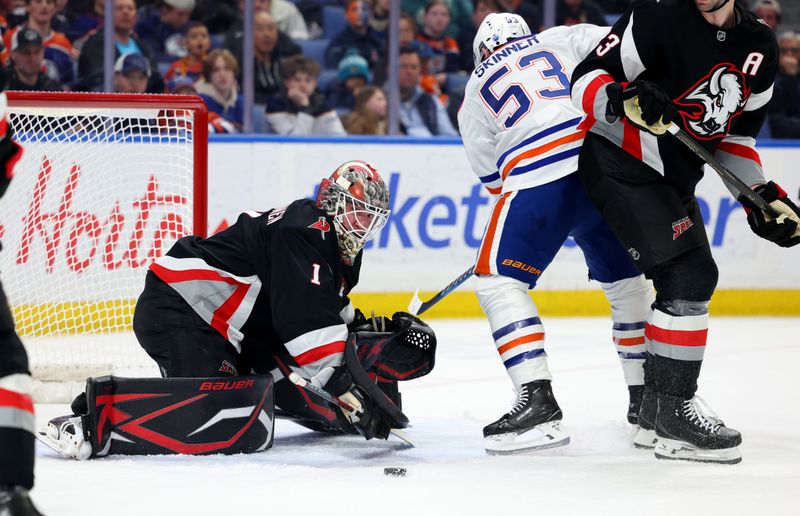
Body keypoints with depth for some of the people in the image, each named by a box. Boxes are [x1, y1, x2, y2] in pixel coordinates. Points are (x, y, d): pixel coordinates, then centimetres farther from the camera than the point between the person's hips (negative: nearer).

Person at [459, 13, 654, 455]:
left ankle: (538, 401, -15)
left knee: (497, 281, 2)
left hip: (538, 174, -3)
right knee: (625, 278, 23)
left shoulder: (474, 92, 25)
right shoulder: (561, 40, 26)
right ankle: (645, 396, 29)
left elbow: (494, 180, 23)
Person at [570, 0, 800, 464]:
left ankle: (658, 400, 28)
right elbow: (586, 79, -17)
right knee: (687, 274, -18)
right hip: (620, 163, -9)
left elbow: (737, 133, 13)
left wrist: (762, 195, 1)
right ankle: (673, 409, -14)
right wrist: (624, 99, -37)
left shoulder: (760, 47, 3)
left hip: (676, 179, 9)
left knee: (696, 279, 13)